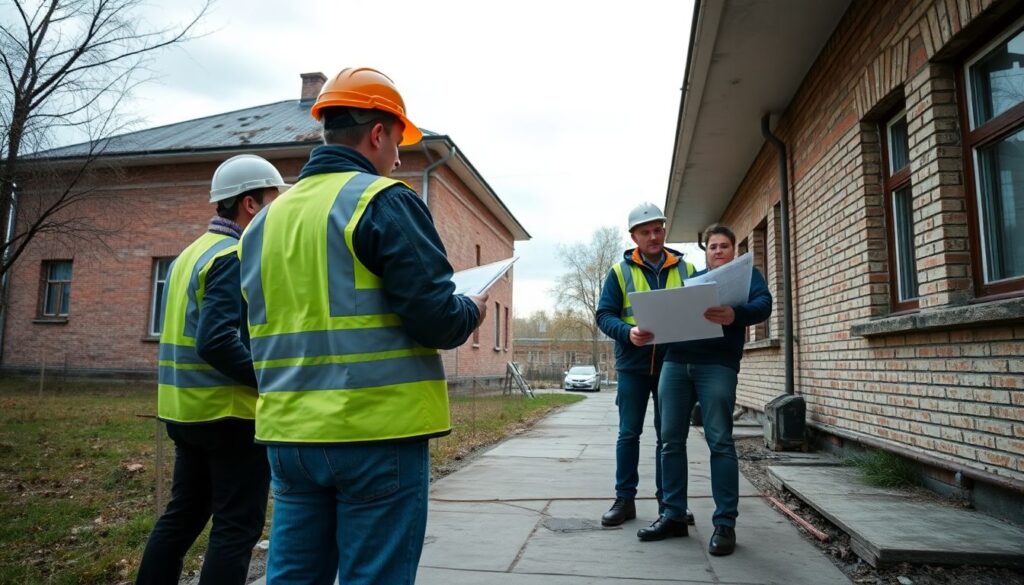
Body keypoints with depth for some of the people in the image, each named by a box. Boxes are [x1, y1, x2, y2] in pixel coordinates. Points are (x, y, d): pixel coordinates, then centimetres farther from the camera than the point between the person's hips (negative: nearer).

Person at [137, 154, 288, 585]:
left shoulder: (191, 253, 14)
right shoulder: (236, 258, -16)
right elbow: (217, 342, -26)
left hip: (188, 410, 10)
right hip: (231, 413, -9)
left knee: (182, 515, 19)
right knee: (237, 528, 0)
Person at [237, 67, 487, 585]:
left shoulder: (266, 219, 12)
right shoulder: (384, 201, -10)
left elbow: (261, 329, 17)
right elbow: (437, 320, -16)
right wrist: (472, 311, 5)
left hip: (289, 433, 7)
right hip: (376, 432, -6)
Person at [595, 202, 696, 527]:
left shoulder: (685, 269, 7)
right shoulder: (621, 271, 2)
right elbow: (604, 315, -2)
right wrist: (628, 333, -20)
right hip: (633, 365, -1)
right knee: (628, 434, 5)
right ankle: (625, 499, 16)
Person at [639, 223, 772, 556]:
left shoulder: (746, 274, 13)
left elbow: (763, 305, -6)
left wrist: (734, 315, -28)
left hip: (717, 364, -4)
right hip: (675, 362, 5)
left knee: (719, 441, -7)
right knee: (671, 440, 3)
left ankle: (725, 523, 1)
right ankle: (673, 516, 12)